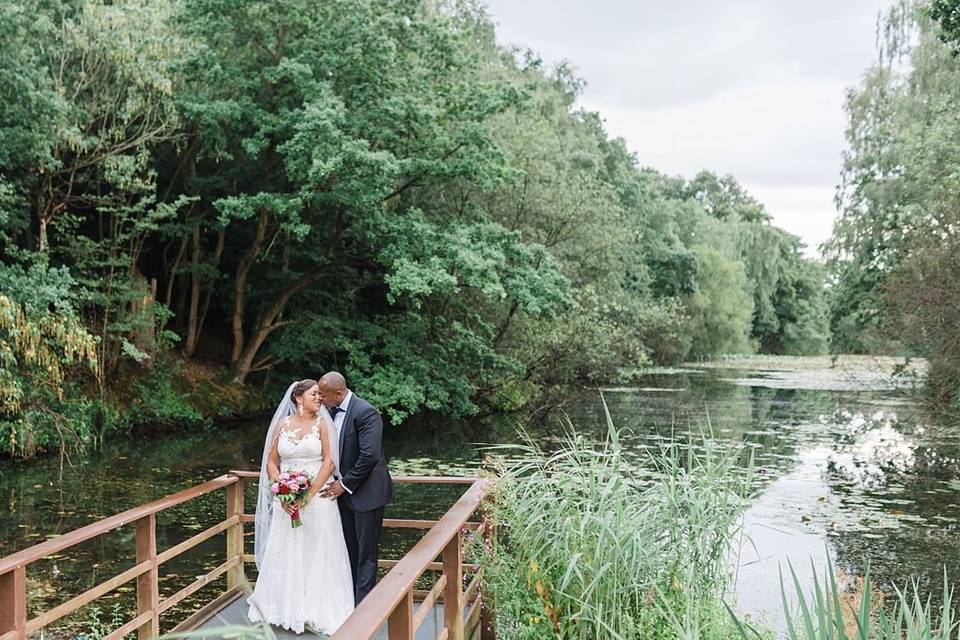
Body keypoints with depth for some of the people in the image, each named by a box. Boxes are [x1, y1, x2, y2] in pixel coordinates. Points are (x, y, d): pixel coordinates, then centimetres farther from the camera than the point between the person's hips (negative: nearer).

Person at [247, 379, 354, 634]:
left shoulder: (322, 423, 1)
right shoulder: (282, 424, 6)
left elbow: (329, 461, -5)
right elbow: (271, 462, 6)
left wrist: (309, 495, -14)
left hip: (317, 497, -2)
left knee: (317, 554, 1)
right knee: (284, 554, 5)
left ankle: (317, 610, 10)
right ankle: (286, 607, 17)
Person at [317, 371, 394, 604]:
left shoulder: (365, 412, -20)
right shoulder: (332, 411, 5)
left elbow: (370, 455, -24)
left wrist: (345, 484, -18)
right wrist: (337, 482, 4)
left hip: (366, 491, -8)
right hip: (343, 489, 8)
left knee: (366, 551, 0)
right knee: (348, 549, 14)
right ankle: (348, 598, 23)